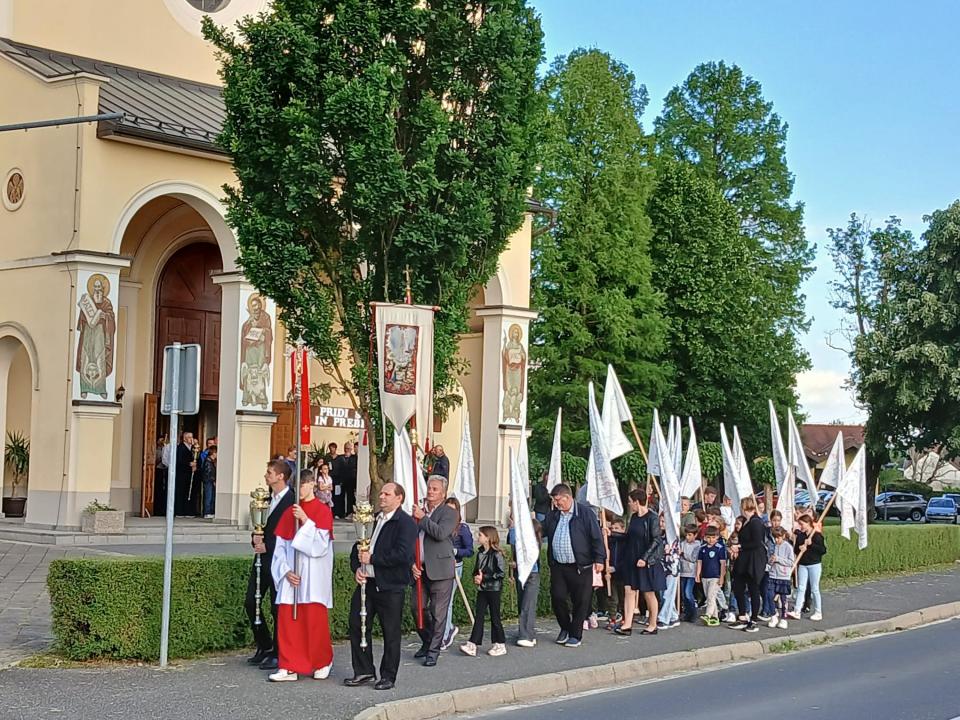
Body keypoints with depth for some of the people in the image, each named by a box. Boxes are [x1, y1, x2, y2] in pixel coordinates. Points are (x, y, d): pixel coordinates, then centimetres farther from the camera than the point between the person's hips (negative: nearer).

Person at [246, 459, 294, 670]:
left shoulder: (292, 501, -13)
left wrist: (267, 546, -15)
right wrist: (255, 538, -1)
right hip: (263, 558, 8)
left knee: (277, 608, 0)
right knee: (251, 603, 8)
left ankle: (277, 653, 10)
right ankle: (264, 646, 22)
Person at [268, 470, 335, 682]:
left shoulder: (323, 511, -3)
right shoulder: (289, 512, 11)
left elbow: (321, 545, -13)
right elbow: (280, 546, 8)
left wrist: (305, 521, -19)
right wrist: (285, 570, -6)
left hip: (314, 576, -4)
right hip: (291, 576, 4)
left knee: (315, 621, -1)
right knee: (287, 620, 0)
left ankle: (323, 663, 18)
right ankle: (289, 667, 5)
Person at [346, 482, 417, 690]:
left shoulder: (406, 523, -9)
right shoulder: (373, 520, 14)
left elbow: (402, 555, -21)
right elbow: (358, 548, 18)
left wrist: (372, 558, -17)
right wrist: (357, 568, -1)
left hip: (390, 587, -7)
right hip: (366, 582, 7)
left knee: (391, 633, 3)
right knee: (357, 626, 7)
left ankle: (388, 676, 14)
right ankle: (364, 672, 19)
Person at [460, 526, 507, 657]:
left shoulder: (496, 554, -13)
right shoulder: (480, 553, 9)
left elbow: (501, 573, -17)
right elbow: (476, 570, 20)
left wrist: (484, 578, -18)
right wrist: (476, 577, -3)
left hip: (493, 589, -7)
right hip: (482, 589, 7)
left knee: (495, 617, 2)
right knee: (478, 616, 2)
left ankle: (501, 645, 14)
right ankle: (472, 645, -1)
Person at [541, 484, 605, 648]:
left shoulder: (585, 513, -5)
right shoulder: (552, 515, 10)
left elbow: (596, 537, -7)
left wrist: (599, 559, -12)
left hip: (580, 566, -4)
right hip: (558, 566, 4)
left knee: (580, 602, 2)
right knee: (557, 598, 1)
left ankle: (576, 635, 14)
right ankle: (565, 628, 24)